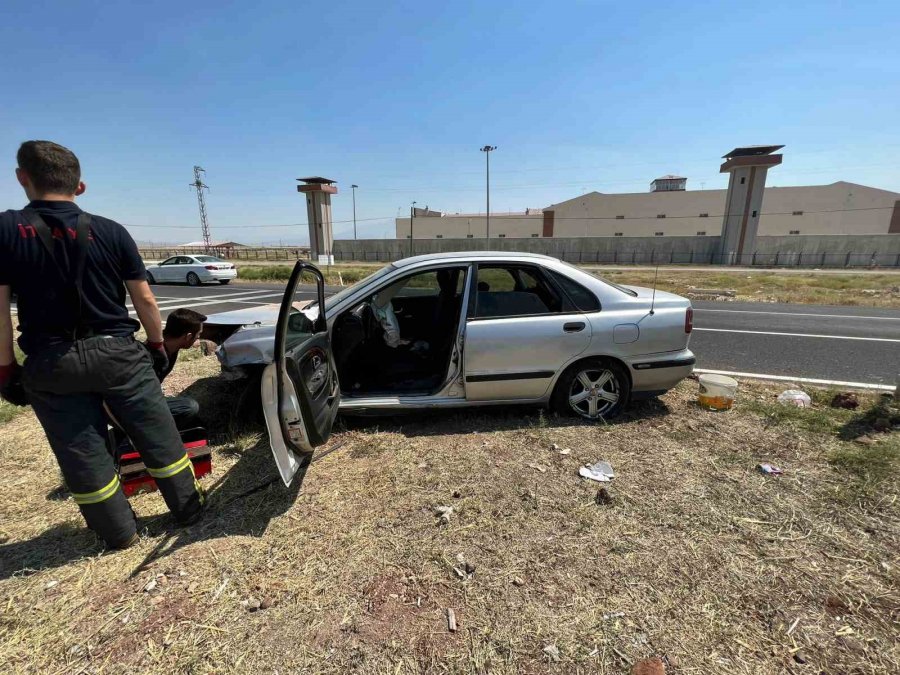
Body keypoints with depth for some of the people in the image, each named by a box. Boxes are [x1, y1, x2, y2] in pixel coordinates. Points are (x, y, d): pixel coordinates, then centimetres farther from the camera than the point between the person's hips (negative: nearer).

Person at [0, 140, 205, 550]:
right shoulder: (111, 232, -2)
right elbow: (144, 300, -1)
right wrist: (157, 346, 11)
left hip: (49, 364, 0)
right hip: (118, 353, 0)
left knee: (82, 455, 13)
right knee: (158, 438, 12)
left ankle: (120, 533, 25)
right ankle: (189, 509, 25)